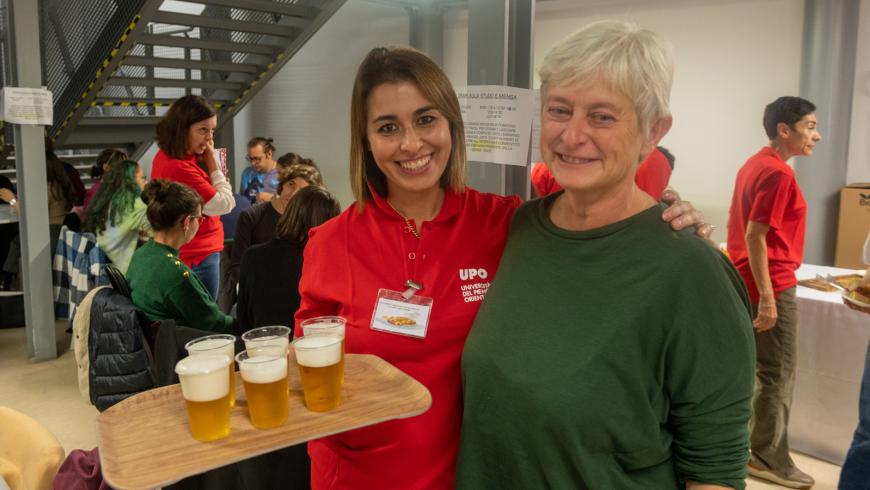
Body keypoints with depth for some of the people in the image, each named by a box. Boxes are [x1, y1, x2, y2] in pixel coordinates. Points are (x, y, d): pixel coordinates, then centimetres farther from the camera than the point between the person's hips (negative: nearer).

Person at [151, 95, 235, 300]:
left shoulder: (166, 156, 5)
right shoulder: (180, 168, -26)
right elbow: (225, 204, -16)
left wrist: (206, 159, 0)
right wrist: (212, 160, -10)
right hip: (199, 257, -10)